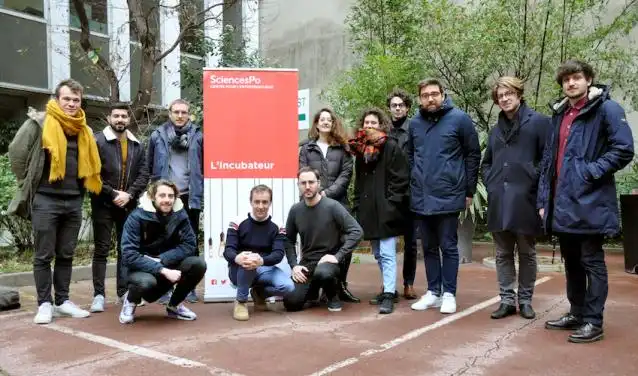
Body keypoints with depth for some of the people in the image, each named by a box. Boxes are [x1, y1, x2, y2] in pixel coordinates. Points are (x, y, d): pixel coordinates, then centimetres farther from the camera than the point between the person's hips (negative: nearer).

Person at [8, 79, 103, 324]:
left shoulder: (84, 131, 10)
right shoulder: (38, 123, -6)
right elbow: (16, 153, -4)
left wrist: (78, 188, 12)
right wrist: (29, 185, 0)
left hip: (74, 201, 5)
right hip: (46, 200, -5)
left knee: (66, 255, 11)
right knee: (44, 256, 3)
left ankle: (62, 301, 20)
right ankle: (44, 304, 11)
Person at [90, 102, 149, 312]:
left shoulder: (137, 145, 10)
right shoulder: (97, 141, -4)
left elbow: (143, 174, 4)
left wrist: (129, 194, -9)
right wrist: (113, 193, -14)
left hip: (128, 204, 4)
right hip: (103, 204, -4)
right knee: (102, 249, 0)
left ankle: (124, 291, 21)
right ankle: (99, 295, 5)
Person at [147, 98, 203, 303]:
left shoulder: (198, 136, 2)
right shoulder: (158, 135, 2)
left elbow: (205, 165, 4)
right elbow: (149, 165, 7)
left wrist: (200, 189, 0)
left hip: (190, 197, 0)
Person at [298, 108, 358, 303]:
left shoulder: (342, 148, 11)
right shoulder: (306, 148, 12)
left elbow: (346, 174, 0)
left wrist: (327, 193, -11)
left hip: (338, 202, 1)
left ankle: (341, 285, 10)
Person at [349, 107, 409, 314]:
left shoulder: (391, 147, -4)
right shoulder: (360, 149, 15)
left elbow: (400, 179, -9)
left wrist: (391, 203, -15)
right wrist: (357, 204, 13)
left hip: (386, 210, -7)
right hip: (368, 210, 7)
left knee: (387, 254, -9)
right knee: (378, 254, 14)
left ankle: (388, 295, -7)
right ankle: (388, 288, 26)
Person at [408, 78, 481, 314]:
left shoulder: (459, 119, -5)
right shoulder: (414, 124, 7)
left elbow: (473, 155, -2)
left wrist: (469, 191, -1)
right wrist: (414, 185, 12)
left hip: (448, 196, -4)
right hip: (421, 197, 4)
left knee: (448, 247, 3)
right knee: (429, 247, 12)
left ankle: (449, 294, 15)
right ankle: (433, 292, 23)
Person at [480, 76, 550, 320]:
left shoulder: (538, 122, -2)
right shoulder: (496, 130, 17)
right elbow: (486, 162, 25)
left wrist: (533, 181, -12)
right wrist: (490, 183, 10)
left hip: (525, 199, -5)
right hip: (498, 201, 5)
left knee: (527, 253, 7)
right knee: (503, 254, 8)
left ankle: (525, 300, 19)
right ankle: (507, 300, 17)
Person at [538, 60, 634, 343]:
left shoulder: (606, 109, -5)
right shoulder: (559, 115, 16)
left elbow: (624, 150, -13)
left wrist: (590, 171, -17)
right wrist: (543, 200, 12)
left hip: (589, 203, -7)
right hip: (562, 205, 7)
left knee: (592, 262, 1)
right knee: (571, 262, 16)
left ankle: (593, 322, 11)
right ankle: (576, 313, 29)